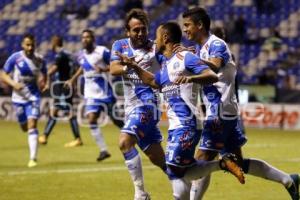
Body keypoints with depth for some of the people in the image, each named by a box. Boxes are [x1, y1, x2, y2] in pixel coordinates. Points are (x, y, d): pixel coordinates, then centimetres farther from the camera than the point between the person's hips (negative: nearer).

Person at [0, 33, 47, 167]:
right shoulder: (15, 58, -10)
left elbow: (44, 75, 15)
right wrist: (13, 83, -22)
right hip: (18, 97, 1)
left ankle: (33, 158, -14)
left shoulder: (40, 60, -4)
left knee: (32, 126, -15)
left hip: (33, 97, -1)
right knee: (24, 127, 12)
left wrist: (43, 82, -7)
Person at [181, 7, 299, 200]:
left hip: (220, 113, -10)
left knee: (202, 159, -9)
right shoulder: (200, 48, 16)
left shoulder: (216, 44, -13)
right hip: (221, 113, 10)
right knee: (239, 163, 14)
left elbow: (213, 67, -33)